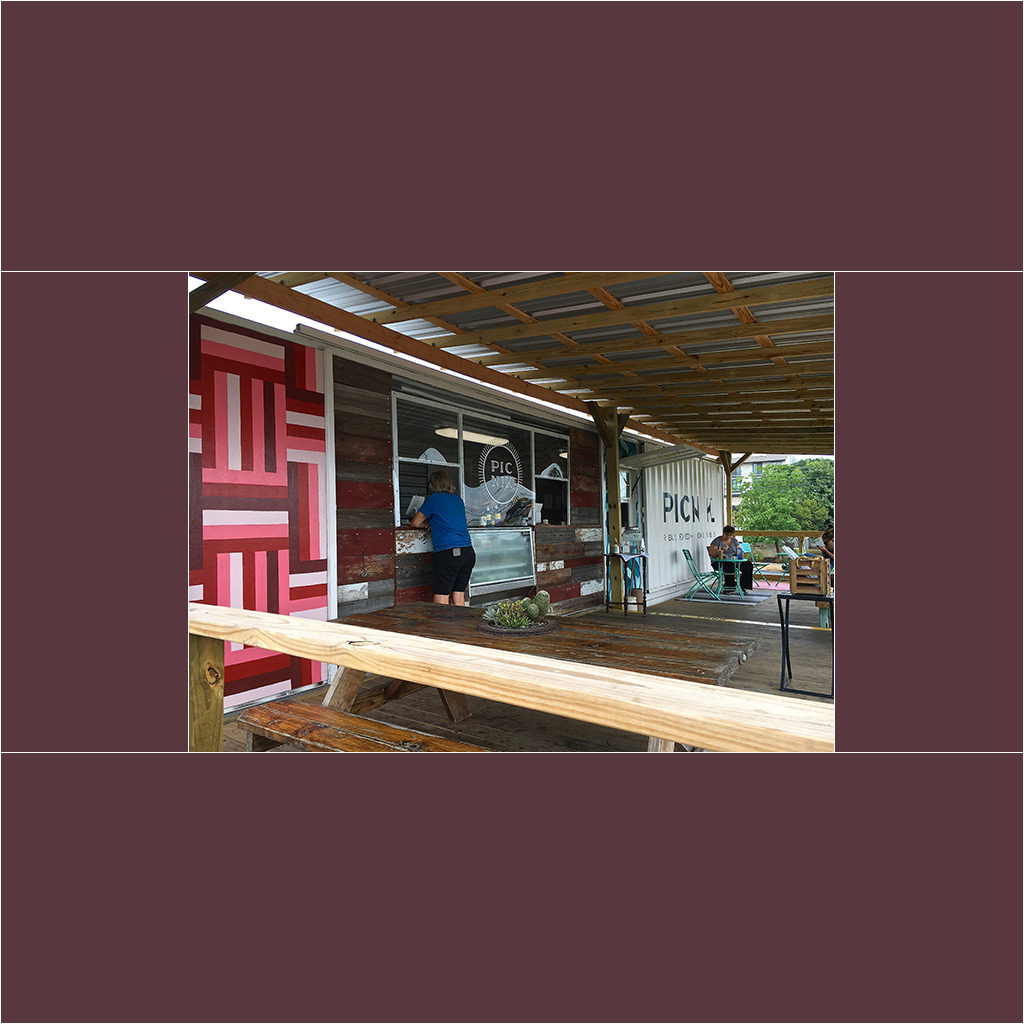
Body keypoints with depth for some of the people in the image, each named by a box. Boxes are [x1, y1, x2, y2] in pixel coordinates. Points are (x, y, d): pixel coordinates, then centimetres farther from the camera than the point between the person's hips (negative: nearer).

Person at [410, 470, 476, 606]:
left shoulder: (434, 499, 0)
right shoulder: (458, 500, 17)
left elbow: (415, 523, 8)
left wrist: (427, 525, 26)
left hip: (448, 553, -6)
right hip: (468, 552, 7)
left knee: (441, 600, -4)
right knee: (459, 596, 12)